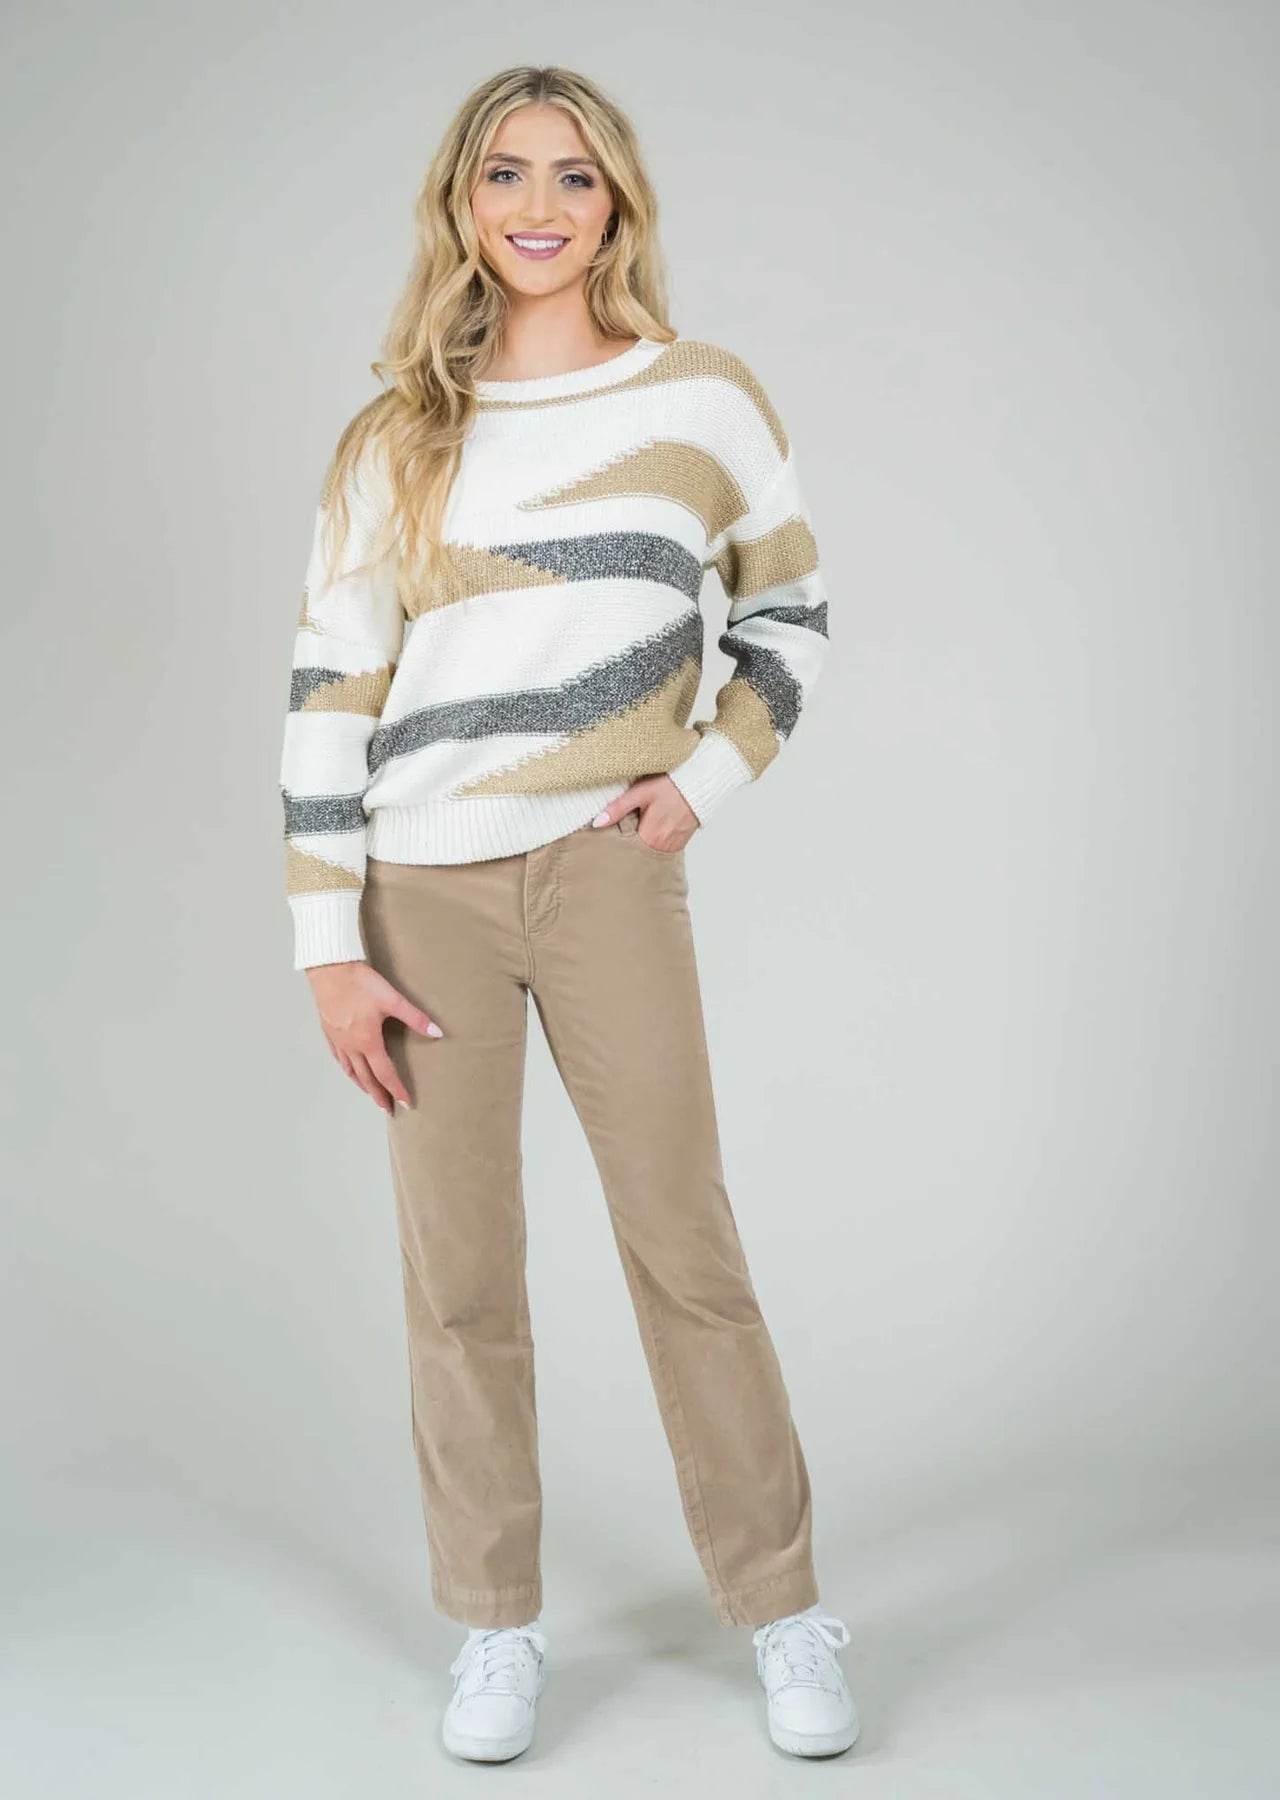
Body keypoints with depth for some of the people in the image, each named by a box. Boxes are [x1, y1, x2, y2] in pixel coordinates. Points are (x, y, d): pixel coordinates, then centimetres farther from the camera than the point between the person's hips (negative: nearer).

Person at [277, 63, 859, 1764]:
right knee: (459, 1273, 6)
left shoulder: (704, 397, 3)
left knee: (687, 1249, 1)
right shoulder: (395, 441, 5)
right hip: (423, 894, 2)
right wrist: (328, 951, -4)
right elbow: (329, 698, 2)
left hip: (608, 874, -1)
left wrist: (707, 779, -1)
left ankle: (785, 1612, 18)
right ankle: (497, 1631, 21)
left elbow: (787, 616, 15)